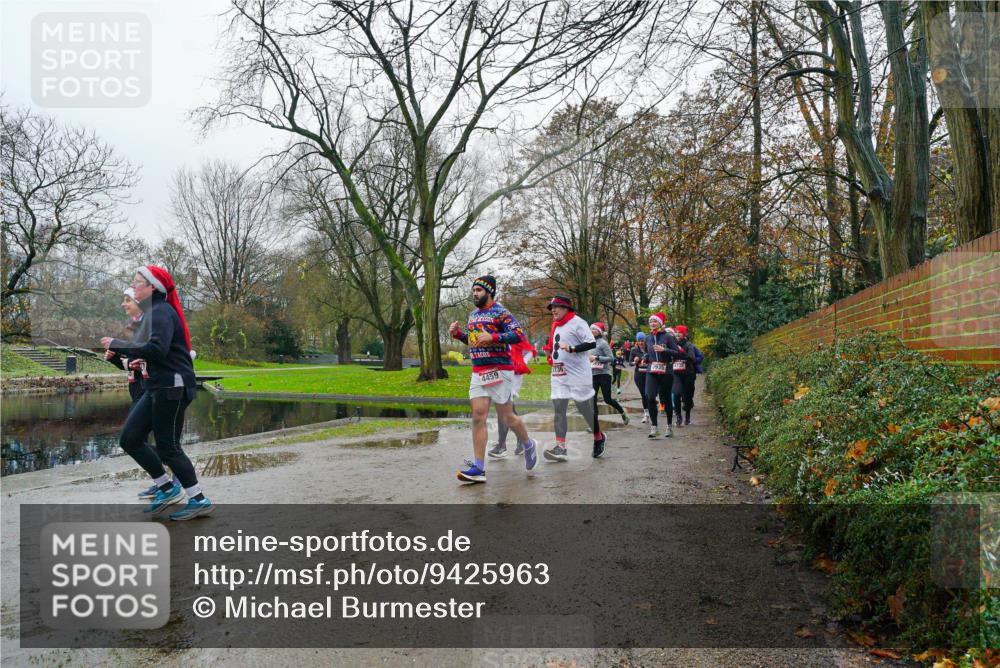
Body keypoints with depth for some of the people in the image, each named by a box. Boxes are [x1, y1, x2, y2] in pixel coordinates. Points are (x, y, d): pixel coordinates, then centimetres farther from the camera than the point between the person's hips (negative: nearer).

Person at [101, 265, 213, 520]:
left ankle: (199, 500, 5)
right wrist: (142, 359, 11)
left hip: (172, 386, -10)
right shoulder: (151, 312, 16)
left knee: (167, 447, -4)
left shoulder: (161, 311, -14)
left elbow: (157, 348, -28)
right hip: (157, 387, 10)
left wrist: (116, 344, -20)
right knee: (129, 439, 10)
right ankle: (167, 488, 19)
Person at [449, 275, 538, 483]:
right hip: (477, 372, 6)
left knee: (507, 417, 2)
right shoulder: (473, 314, 16)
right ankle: (478, 468, -5)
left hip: (499, 370, -6)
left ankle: (528, 445, 31)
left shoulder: (500, 312, -8)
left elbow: (519, 335, -18)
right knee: (478, 416, -4)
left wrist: (493, 336, -26)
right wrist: (458, 334, 9)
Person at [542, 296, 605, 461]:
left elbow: (592, 343, -18)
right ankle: (560, 447, -4)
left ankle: (599, 438, 26)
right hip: (559, 374, 8)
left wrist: (571, 348, -28)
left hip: (578, 374, -8)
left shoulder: (577, 322, -9)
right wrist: (550, 350, 12)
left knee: (585, 408, 3)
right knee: (558, 408, -2)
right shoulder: (555, 326, 17)